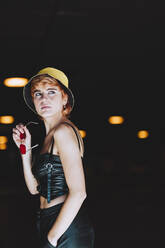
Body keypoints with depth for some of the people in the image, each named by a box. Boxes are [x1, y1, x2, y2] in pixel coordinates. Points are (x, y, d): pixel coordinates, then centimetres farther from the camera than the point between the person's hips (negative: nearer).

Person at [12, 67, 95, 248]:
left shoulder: (64, 131, -13)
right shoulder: (49, 135, 15)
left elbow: (78, 193, -20)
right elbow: (34, 188, 14)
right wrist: (26, 149, 5)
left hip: (68, 231, -9)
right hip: (48, 223, 9)